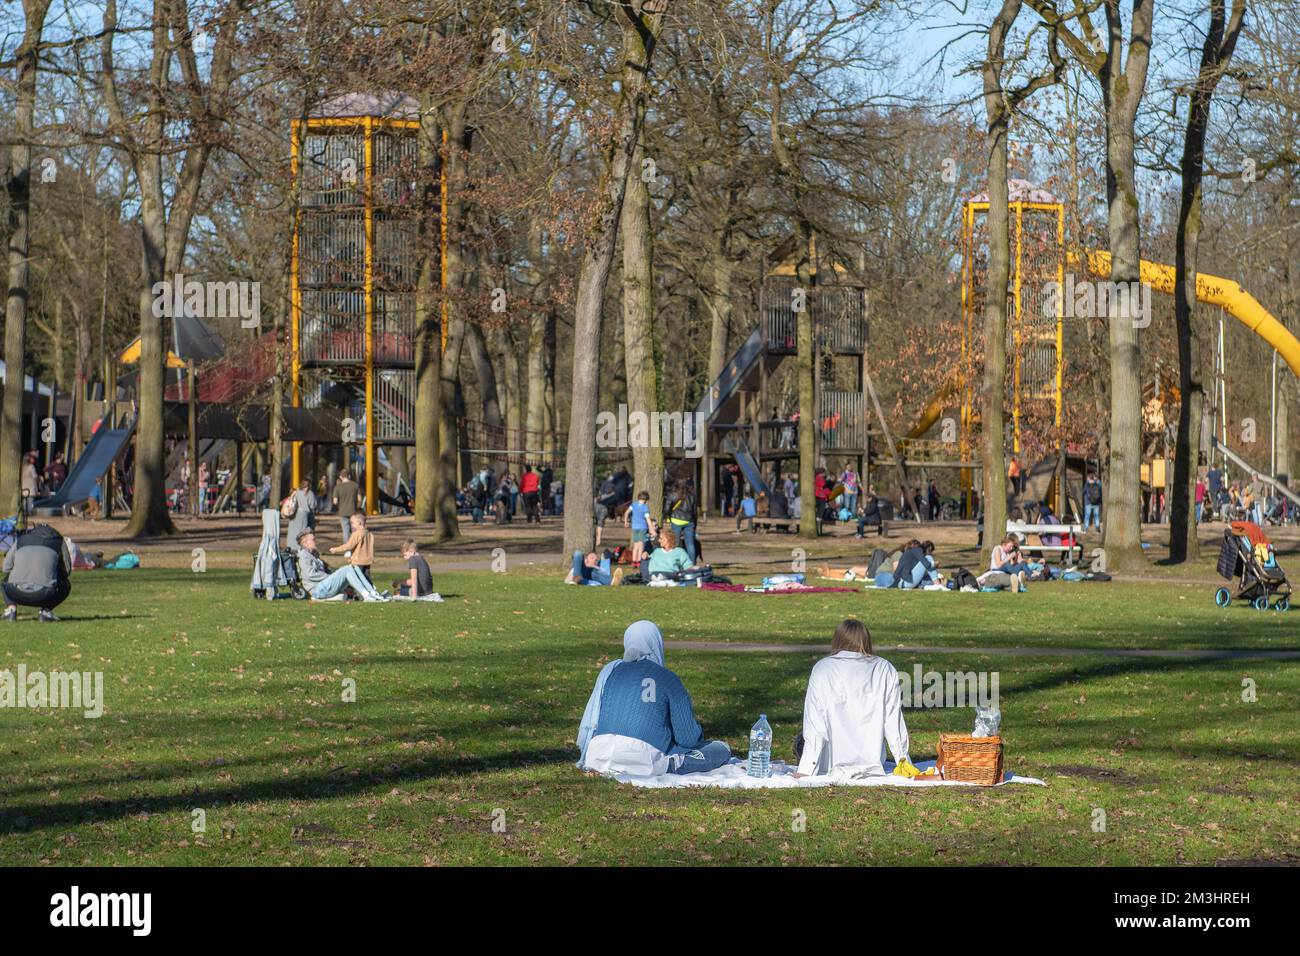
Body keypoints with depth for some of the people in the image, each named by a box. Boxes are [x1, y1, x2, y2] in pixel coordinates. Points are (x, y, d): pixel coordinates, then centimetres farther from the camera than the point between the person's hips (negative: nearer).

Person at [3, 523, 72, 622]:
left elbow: (6, 567, 26)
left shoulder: (20, 540, 23)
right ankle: (46, 610, 10)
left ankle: (10, 608, 13)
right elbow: (67, 570, 24)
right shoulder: (59, 541, 19)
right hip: (44, 595, -2)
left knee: (7, 580, 38)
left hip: (17, 593, 2)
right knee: (66, 585, 30)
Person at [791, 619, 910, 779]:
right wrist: (903, 760, 10)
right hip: (872, 765, 2)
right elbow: (893, 720, 0)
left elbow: (815, 723, -8)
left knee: (801, 740, 27)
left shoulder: (821, 669, -4)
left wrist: (805, 770, -9)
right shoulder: (885, 670, -1)